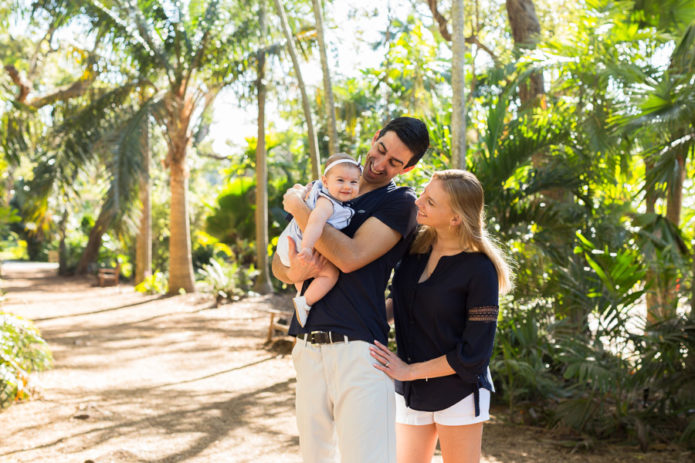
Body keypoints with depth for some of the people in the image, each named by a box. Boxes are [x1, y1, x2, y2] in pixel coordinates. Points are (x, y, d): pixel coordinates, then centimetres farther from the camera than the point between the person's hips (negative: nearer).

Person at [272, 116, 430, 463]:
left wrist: (298, 207, -5)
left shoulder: (400, 202, 1)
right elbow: (278, 263, 17)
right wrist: (293, 273, -8)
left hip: (358, 347, -5)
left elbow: (350, 257, -14)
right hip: (308, 346, 5)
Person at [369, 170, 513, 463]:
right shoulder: (415, 246, -1)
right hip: (411, 394, 5)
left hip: (458, 392, -5)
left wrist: (408, 371, -14)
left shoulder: (479, 270, -18)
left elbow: (474, 353, -17)